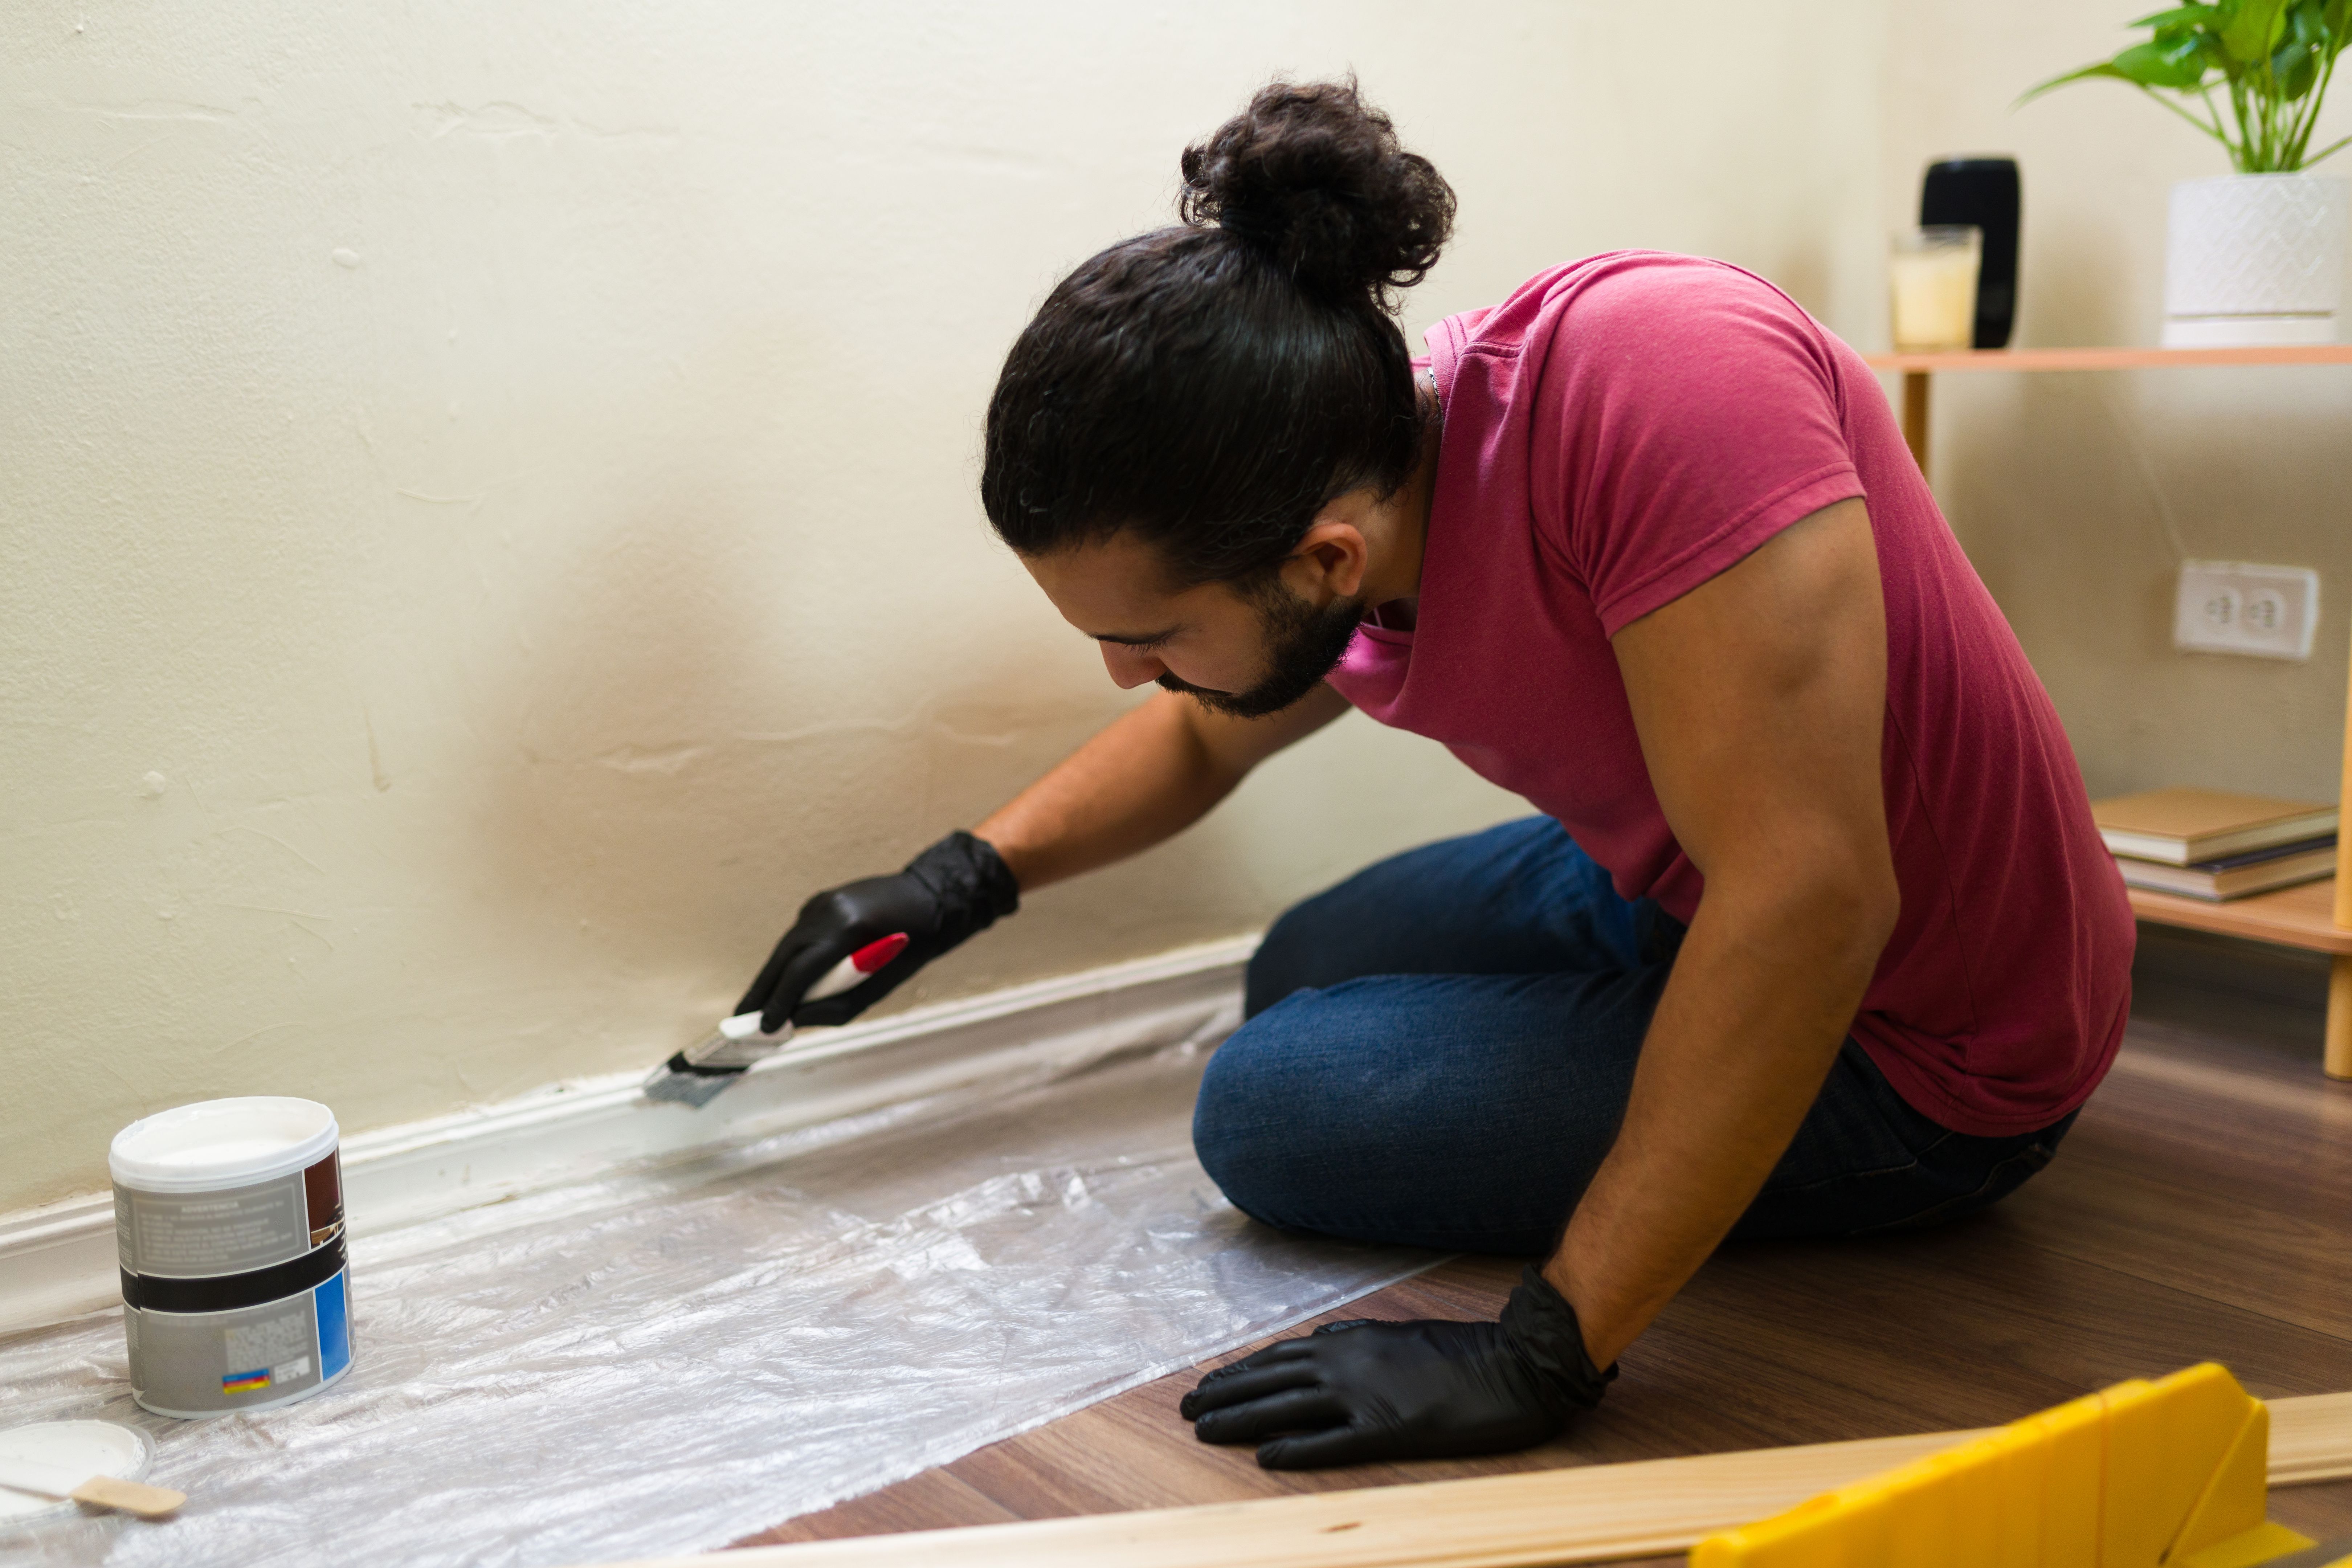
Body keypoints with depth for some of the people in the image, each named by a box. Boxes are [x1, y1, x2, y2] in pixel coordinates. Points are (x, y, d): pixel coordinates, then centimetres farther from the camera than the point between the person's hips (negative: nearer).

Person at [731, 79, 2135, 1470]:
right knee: (1297, 983, 19)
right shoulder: (1358, 507, -10)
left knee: (1271, 1106, -10)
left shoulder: (1658, 376, -36)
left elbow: (1808, 899, -39)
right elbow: (1202, 736, 13)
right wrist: (967, 877, 1)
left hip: (1912, 1049, -8)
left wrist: (1543, 1357, -36)